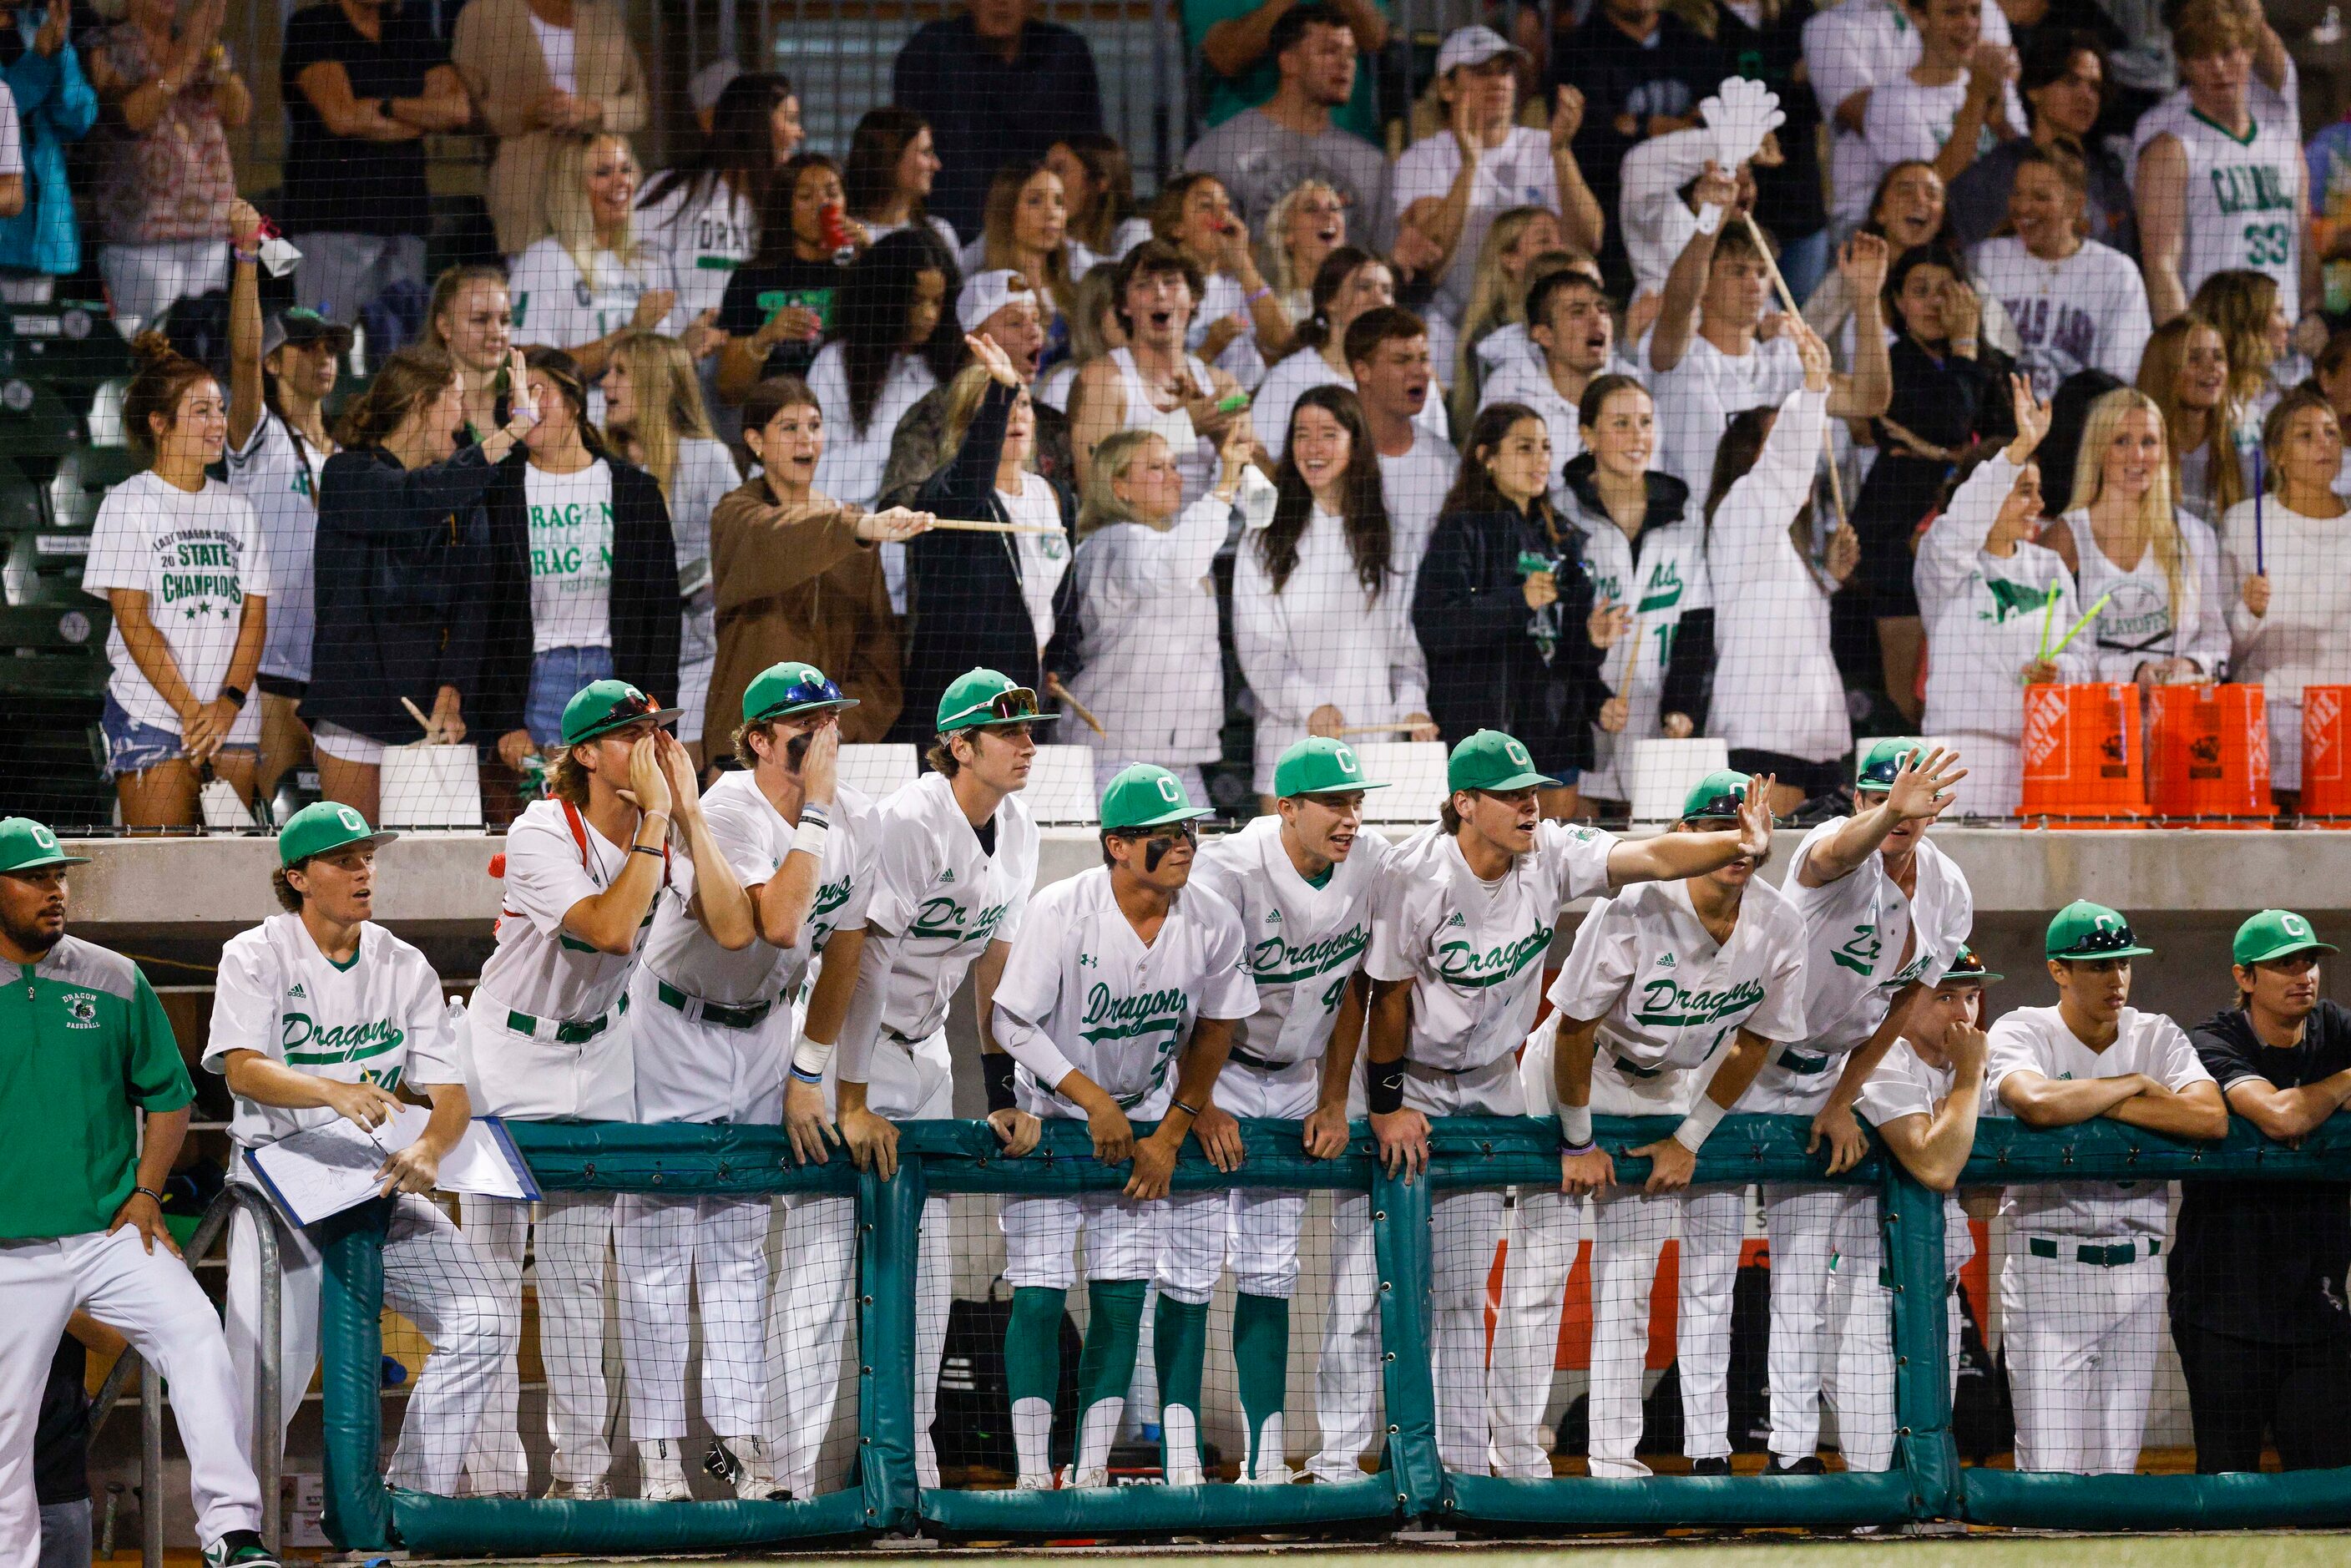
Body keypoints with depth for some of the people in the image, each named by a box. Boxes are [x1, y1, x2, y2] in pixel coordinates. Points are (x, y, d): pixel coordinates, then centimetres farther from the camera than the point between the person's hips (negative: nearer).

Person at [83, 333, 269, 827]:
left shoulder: (237, 508, 13)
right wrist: (191, 710, -13)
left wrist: (230, 702, -8)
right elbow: (135, 623, -7)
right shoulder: (129, 503, -1)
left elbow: (255, 618, 8)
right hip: (150, 716, -5)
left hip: (234, 719, 5)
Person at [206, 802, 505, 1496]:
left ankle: (411, 1503, 0)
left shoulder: (403, 966, 7)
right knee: (267, 1370, -15)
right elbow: (243, 1069, -20)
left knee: (483, 1324, -11)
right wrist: (335, 1093, -39)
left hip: (382, 1182, 4)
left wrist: (427, 1150, -24)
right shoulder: (257, 957, -3)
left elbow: (452, 1091, 0)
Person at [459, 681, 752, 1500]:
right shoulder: (542, 835, -23)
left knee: (578, 1273, 9)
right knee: (494, 1272, -5)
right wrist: (656, 817, -32)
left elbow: (733, 931, -19)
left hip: (598, 1064, 5)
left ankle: (581, 1464, 13)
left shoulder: (670, 834, -6)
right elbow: (613, 930, -36)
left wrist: (689, 811, -21)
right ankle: (492, 1472, -2)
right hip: (510, 1060, -5)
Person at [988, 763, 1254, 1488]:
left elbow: (1212, 1032, 1)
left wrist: (1172, 1133, -1)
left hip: (1147, 1121, 3)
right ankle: (1032, 1475, -4)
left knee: (1122, 1295, -4)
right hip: (1050, 1116, -3)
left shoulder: (1214, 923, -12)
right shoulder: (1061, 911, -22)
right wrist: (1092, 1098, -23)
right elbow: (1013, 1023, -16)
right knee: (1037, 1291, -9)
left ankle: (1091, 1470, 2)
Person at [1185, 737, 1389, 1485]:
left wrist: (1334, 1101, 2)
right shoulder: (1230, 869, -23)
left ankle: (1265, 1463, 4)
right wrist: (1201, 1107, -18)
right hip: (1213, 1073, -4)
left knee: (1269, 1274, 4)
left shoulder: (1370, 865, -7)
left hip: (1297, 1079, 5)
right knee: (1191, 1266, -10)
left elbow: (1352, 986, 3)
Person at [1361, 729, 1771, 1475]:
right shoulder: (1418, 874, -22)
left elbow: (1653, 857, -23)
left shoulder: (1550, 855, -11)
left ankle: (1464, 1465, 3)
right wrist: (1388, 1105, -13)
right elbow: (1391, 995, -15)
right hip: (1411, 1082, -4)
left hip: (1490, 1086, 4)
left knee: (1464, 1290, 3)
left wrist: (1739, 846, -41)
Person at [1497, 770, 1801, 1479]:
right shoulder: (1635, 910, -30)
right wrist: (1578, 1141, -14)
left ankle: (1616, 1460, 6)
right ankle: (1517, 1459, -4)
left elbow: (1754, 1043, -1)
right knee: (1540, 1267, -7)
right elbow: (1576, 1029, -21)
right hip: (1569, 1077, -4)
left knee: (1631, 1279, 4)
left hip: (1664, 1089, 5)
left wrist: (1688, 1141, -1)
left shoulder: (1777, 927, -15)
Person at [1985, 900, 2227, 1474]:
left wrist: (2098, 1104, -15)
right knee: (2051, 1470, -8)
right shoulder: (2020, 1033, -4)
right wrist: (2135, 1084, -12)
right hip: (2049, 1273, -4)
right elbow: (2038, 1104, -27)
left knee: (2116, 1468, 7)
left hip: (2137, 1275, 4)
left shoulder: (2157, 1035, 6)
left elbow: (2211, 1118, -12)